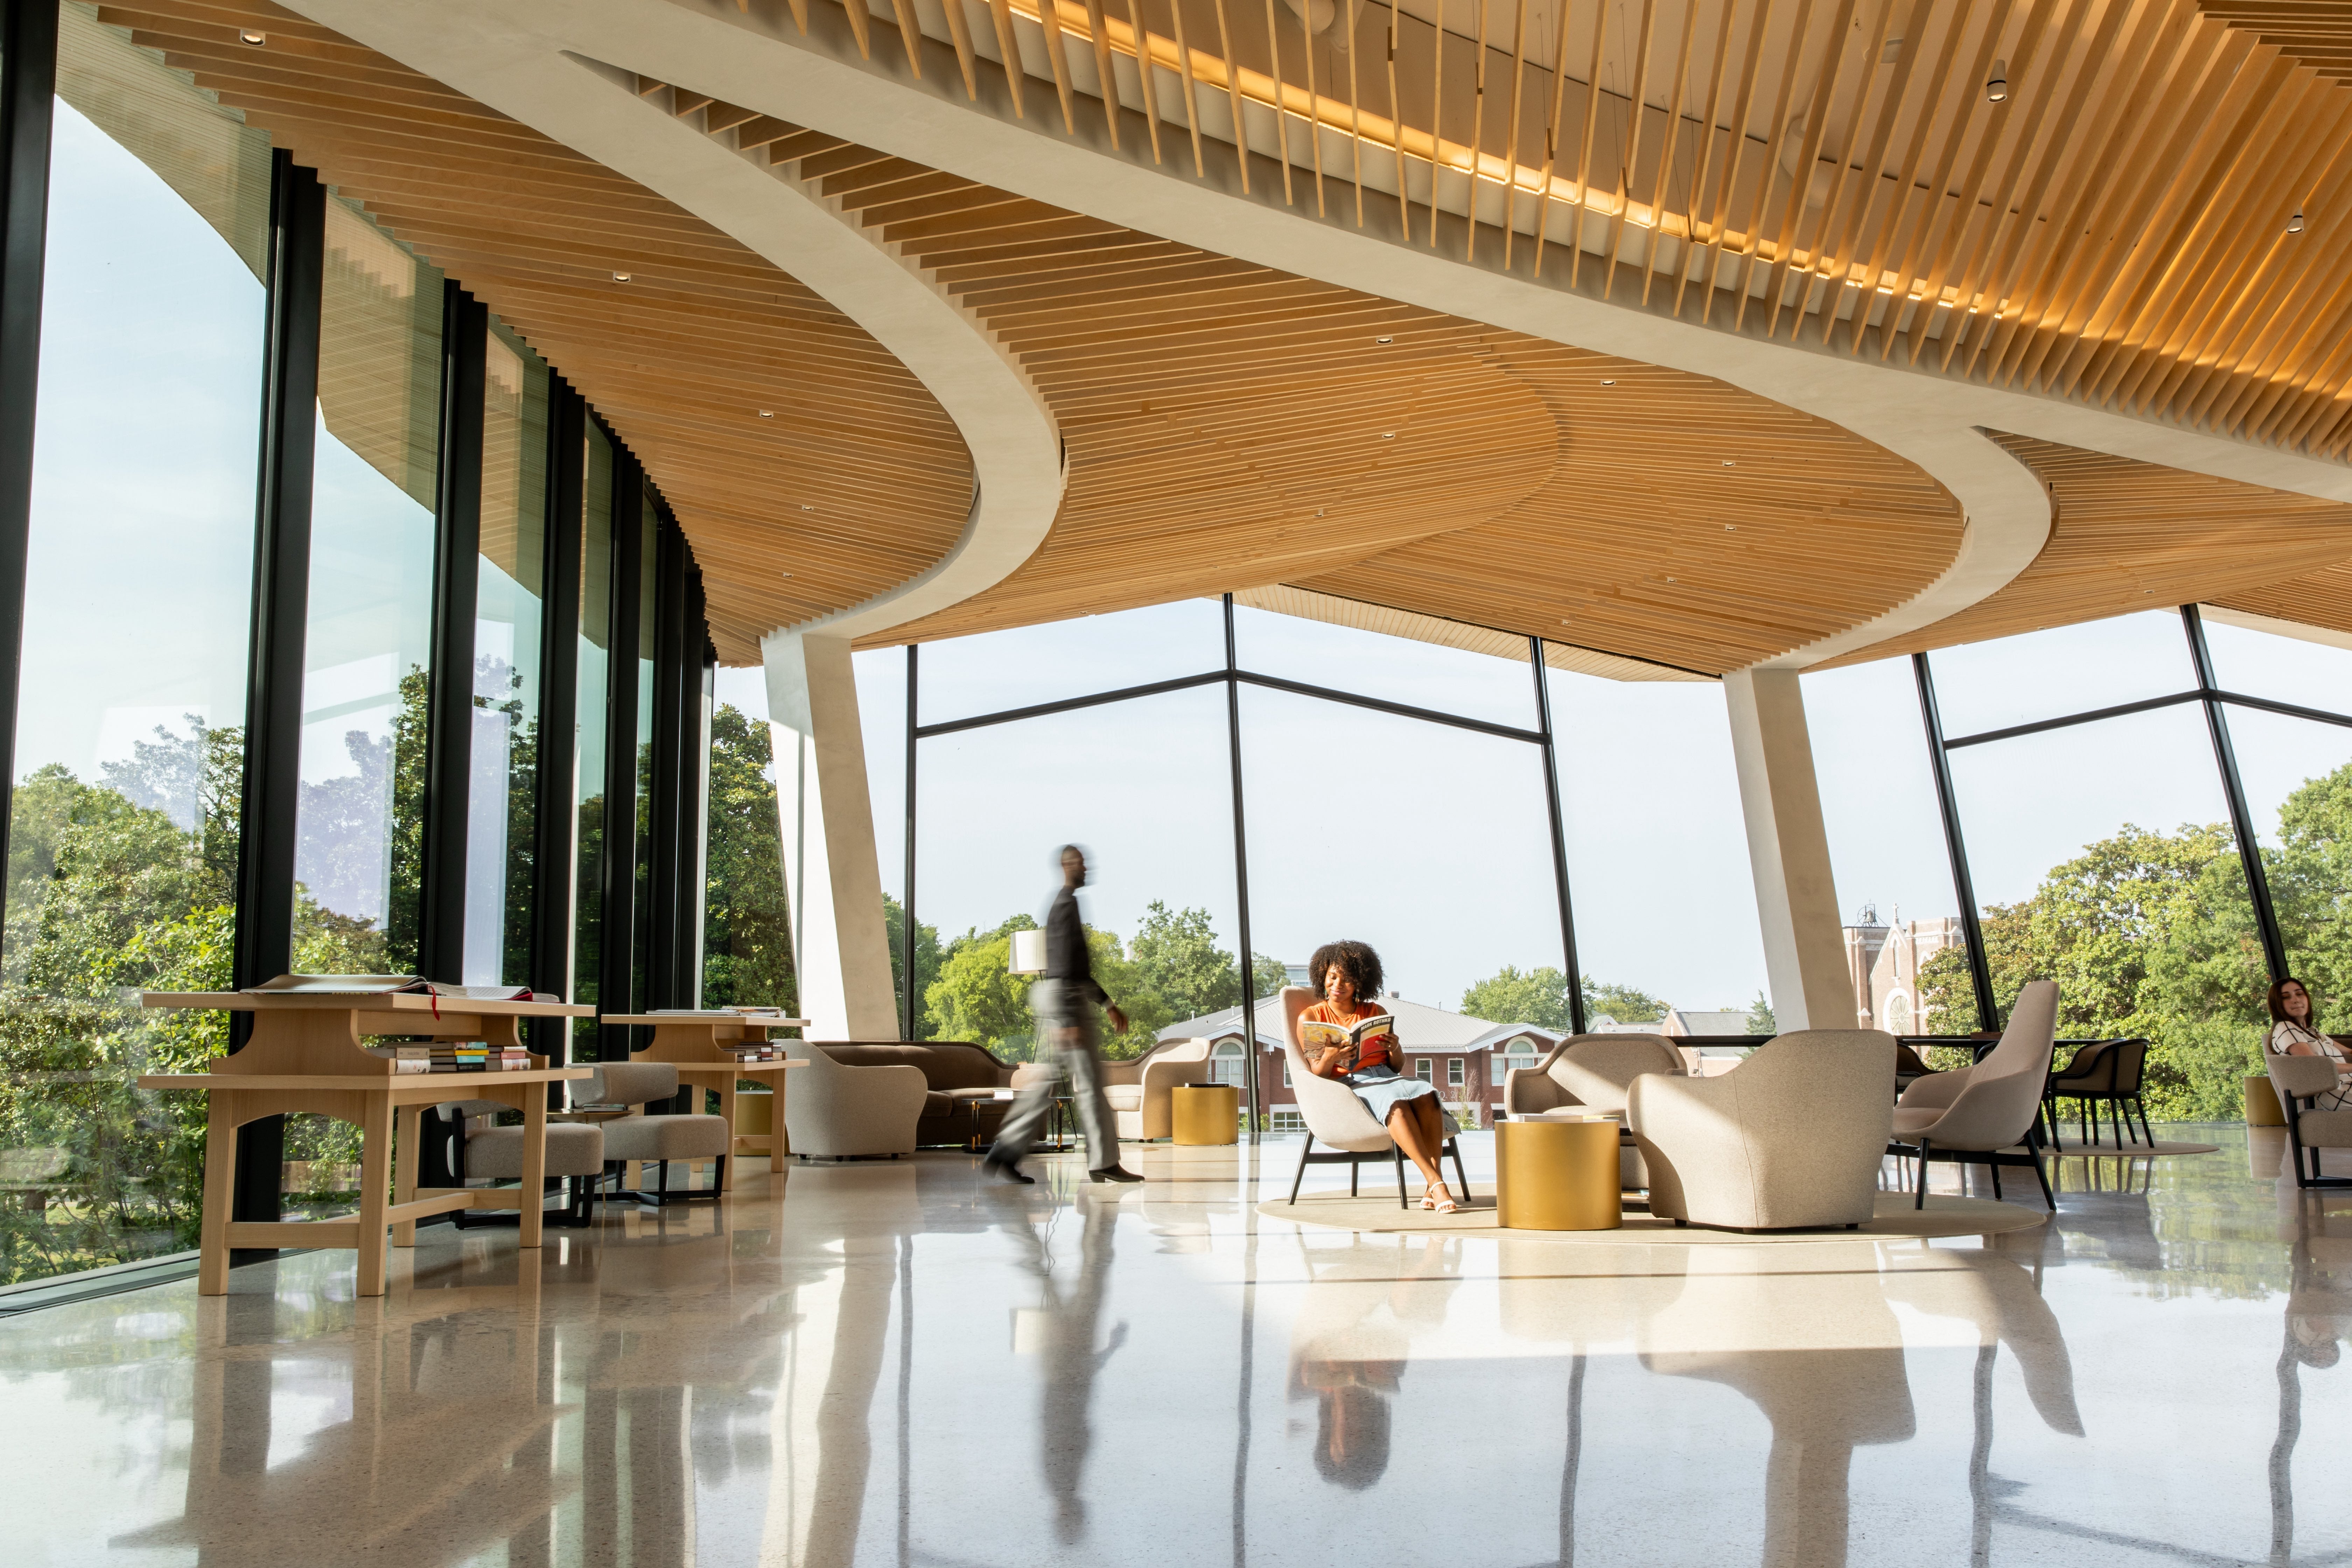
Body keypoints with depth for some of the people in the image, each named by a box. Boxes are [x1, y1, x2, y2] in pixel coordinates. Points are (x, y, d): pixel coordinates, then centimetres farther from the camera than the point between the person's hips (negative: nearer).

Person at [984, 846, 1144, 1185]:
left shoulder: (1065, 905, 21)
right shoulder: (1067, 904, -12)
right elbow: (1063, 965, -20)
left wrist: (1108, 1004, 27)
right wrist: (1069, 1022, -24)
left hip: (1060, 1003, 10)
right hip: (1066, 999, -10)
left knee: (1047, 1081, 9)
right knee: (1089, 1081, -4)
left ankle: (1006, 1152, 7)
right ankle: (1104, 1162, 2)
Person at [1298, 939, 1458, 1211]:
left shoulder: (1376, 1013, 20)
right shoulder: (1310, 1018, 11)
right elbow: (1318, 1074, 2)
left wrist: (1395, 1049, -5)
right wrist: (1330, 1057, -21)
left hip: (1384, 1076, 4)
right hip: (1348, 1084, -4)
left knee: (1426, 1093, -32)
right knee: (1394, 1101, -37)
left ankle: (1432, 1186, -38)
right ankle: (1436, 1183, -43)